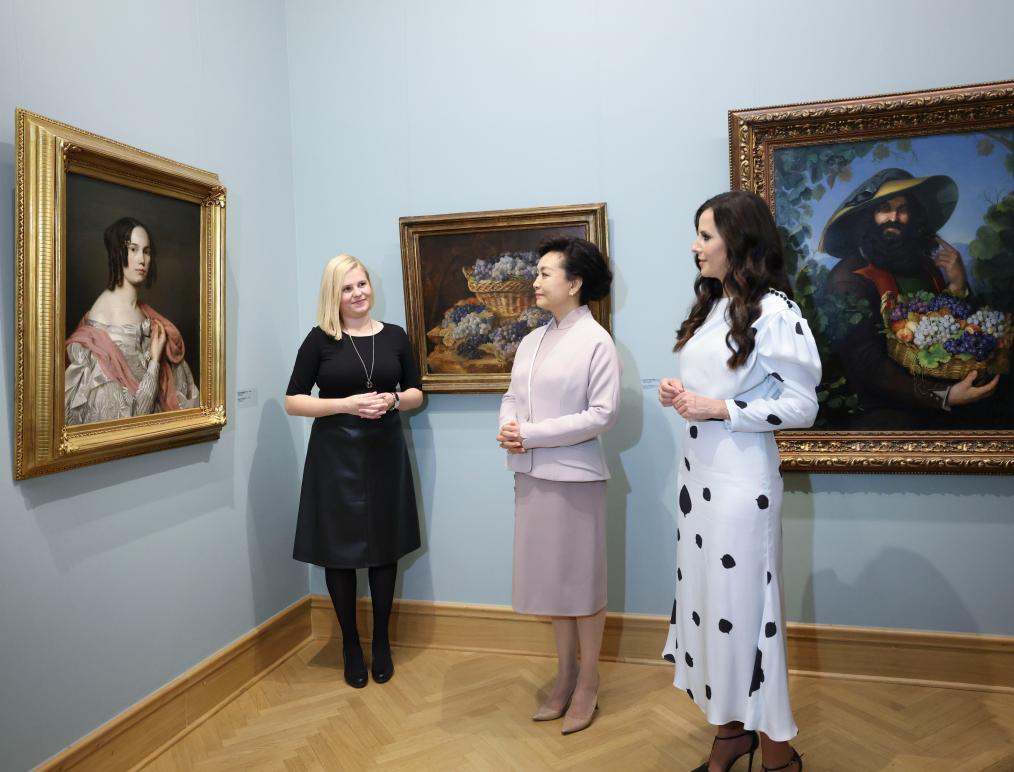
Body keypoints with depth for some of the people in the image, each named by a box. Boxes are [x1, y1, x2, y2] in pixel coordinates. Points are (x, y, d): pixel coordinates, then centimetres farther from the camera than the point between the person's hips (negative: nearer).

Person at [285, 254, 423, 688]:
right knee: (340, 550, 6)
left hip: (385, 454, 2)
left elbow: (417, 393, 10)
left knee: (384, 547, 9)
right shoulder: (320, 339, -3)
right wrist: (347, 404, -17)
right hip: (335, 455, -2)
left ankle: (381, 640, 28)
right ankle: (350, 644, 25)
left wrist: (392, 400, -12)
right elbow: (292, 402, -4)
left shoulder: (394, 336, 4)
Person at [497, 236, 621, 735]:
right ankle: (565, 676, 32)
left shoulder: (596, 341, -9)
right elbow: (513, 396, 11)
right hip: (531, 475, 6)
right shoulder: (532, 340, 10)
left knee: (584, 580, 7)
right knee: (552, 577, 16)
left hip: (575, 476, -6)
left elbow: (602, 413, -16)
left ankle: (588, 684, 25)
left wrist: (532, 434, -17)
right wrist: (507, 430, -12)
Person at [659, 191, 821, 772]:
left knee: (744, 604, 2)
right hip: (698, 472, 8)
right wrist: (680, 395, 0)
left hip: (742, 478, -8)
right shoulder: (710, 306, 12)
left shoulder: (776, 312, -11)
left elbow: (803, 406, -12)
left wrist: (719, 410, -18)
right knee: (705, 596, 13)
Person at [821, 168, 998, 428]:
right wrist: (942, 396, -24)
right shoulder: (847, 279, -10)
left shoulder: (924, 262, 7)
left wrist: (958, 287, -3)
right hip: (882, 410, -5)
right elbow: (868, 365, -17)